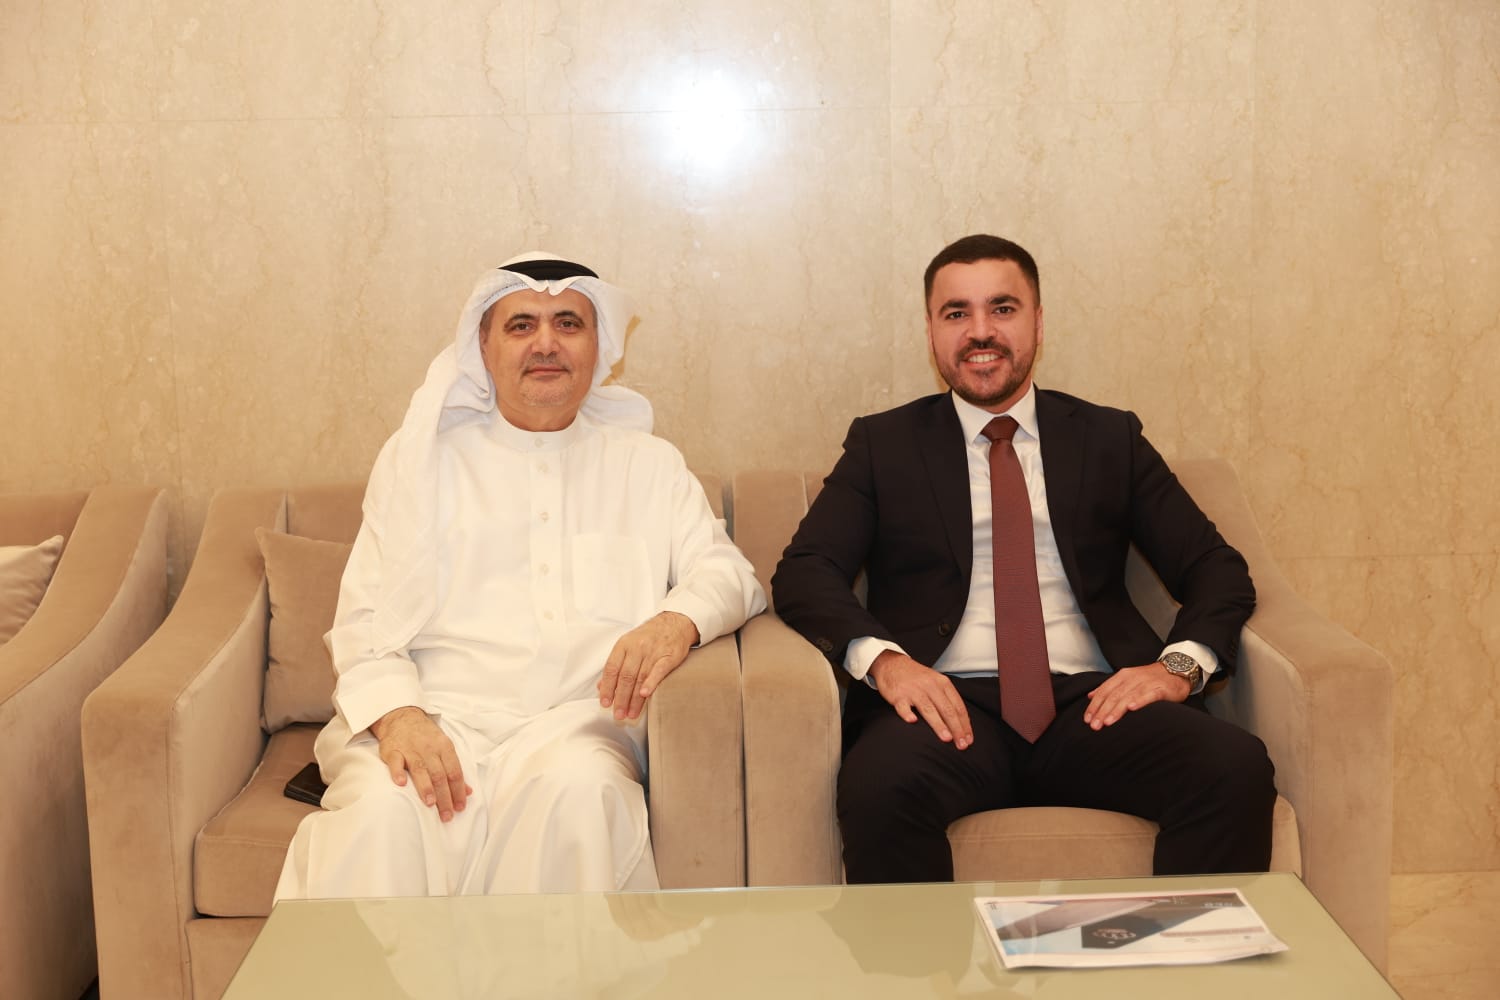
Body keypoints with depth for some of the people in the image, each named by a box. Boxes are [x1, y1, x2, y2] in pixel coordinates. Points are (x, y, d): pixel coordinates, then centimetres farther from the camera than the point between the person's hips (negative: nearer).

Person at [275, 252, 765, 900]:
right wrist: (396, 714, -13)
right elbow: (367, 618, 9)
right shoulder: (421, 456, 18)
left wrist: (678, 621, -13)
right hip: (438, 717, -1)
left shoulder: (648, 465, 23)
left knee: (576, 791, -35)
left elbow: (727, 572, 12)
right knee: (383, 808, -34)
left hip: (577, 725, 1)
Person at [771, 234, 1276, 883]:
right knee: (881, 786, -36)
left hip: (1092, 705, 2)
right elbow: (803, 572, 4)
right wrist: (882, 658, -16)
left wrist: (1180, 663, -7)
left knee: (1237, 768, -28)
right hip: (951, 706, -1)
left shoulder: (1110, 440, 19)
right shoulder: (884, 445, 16)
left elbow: (1217, 569, 14)